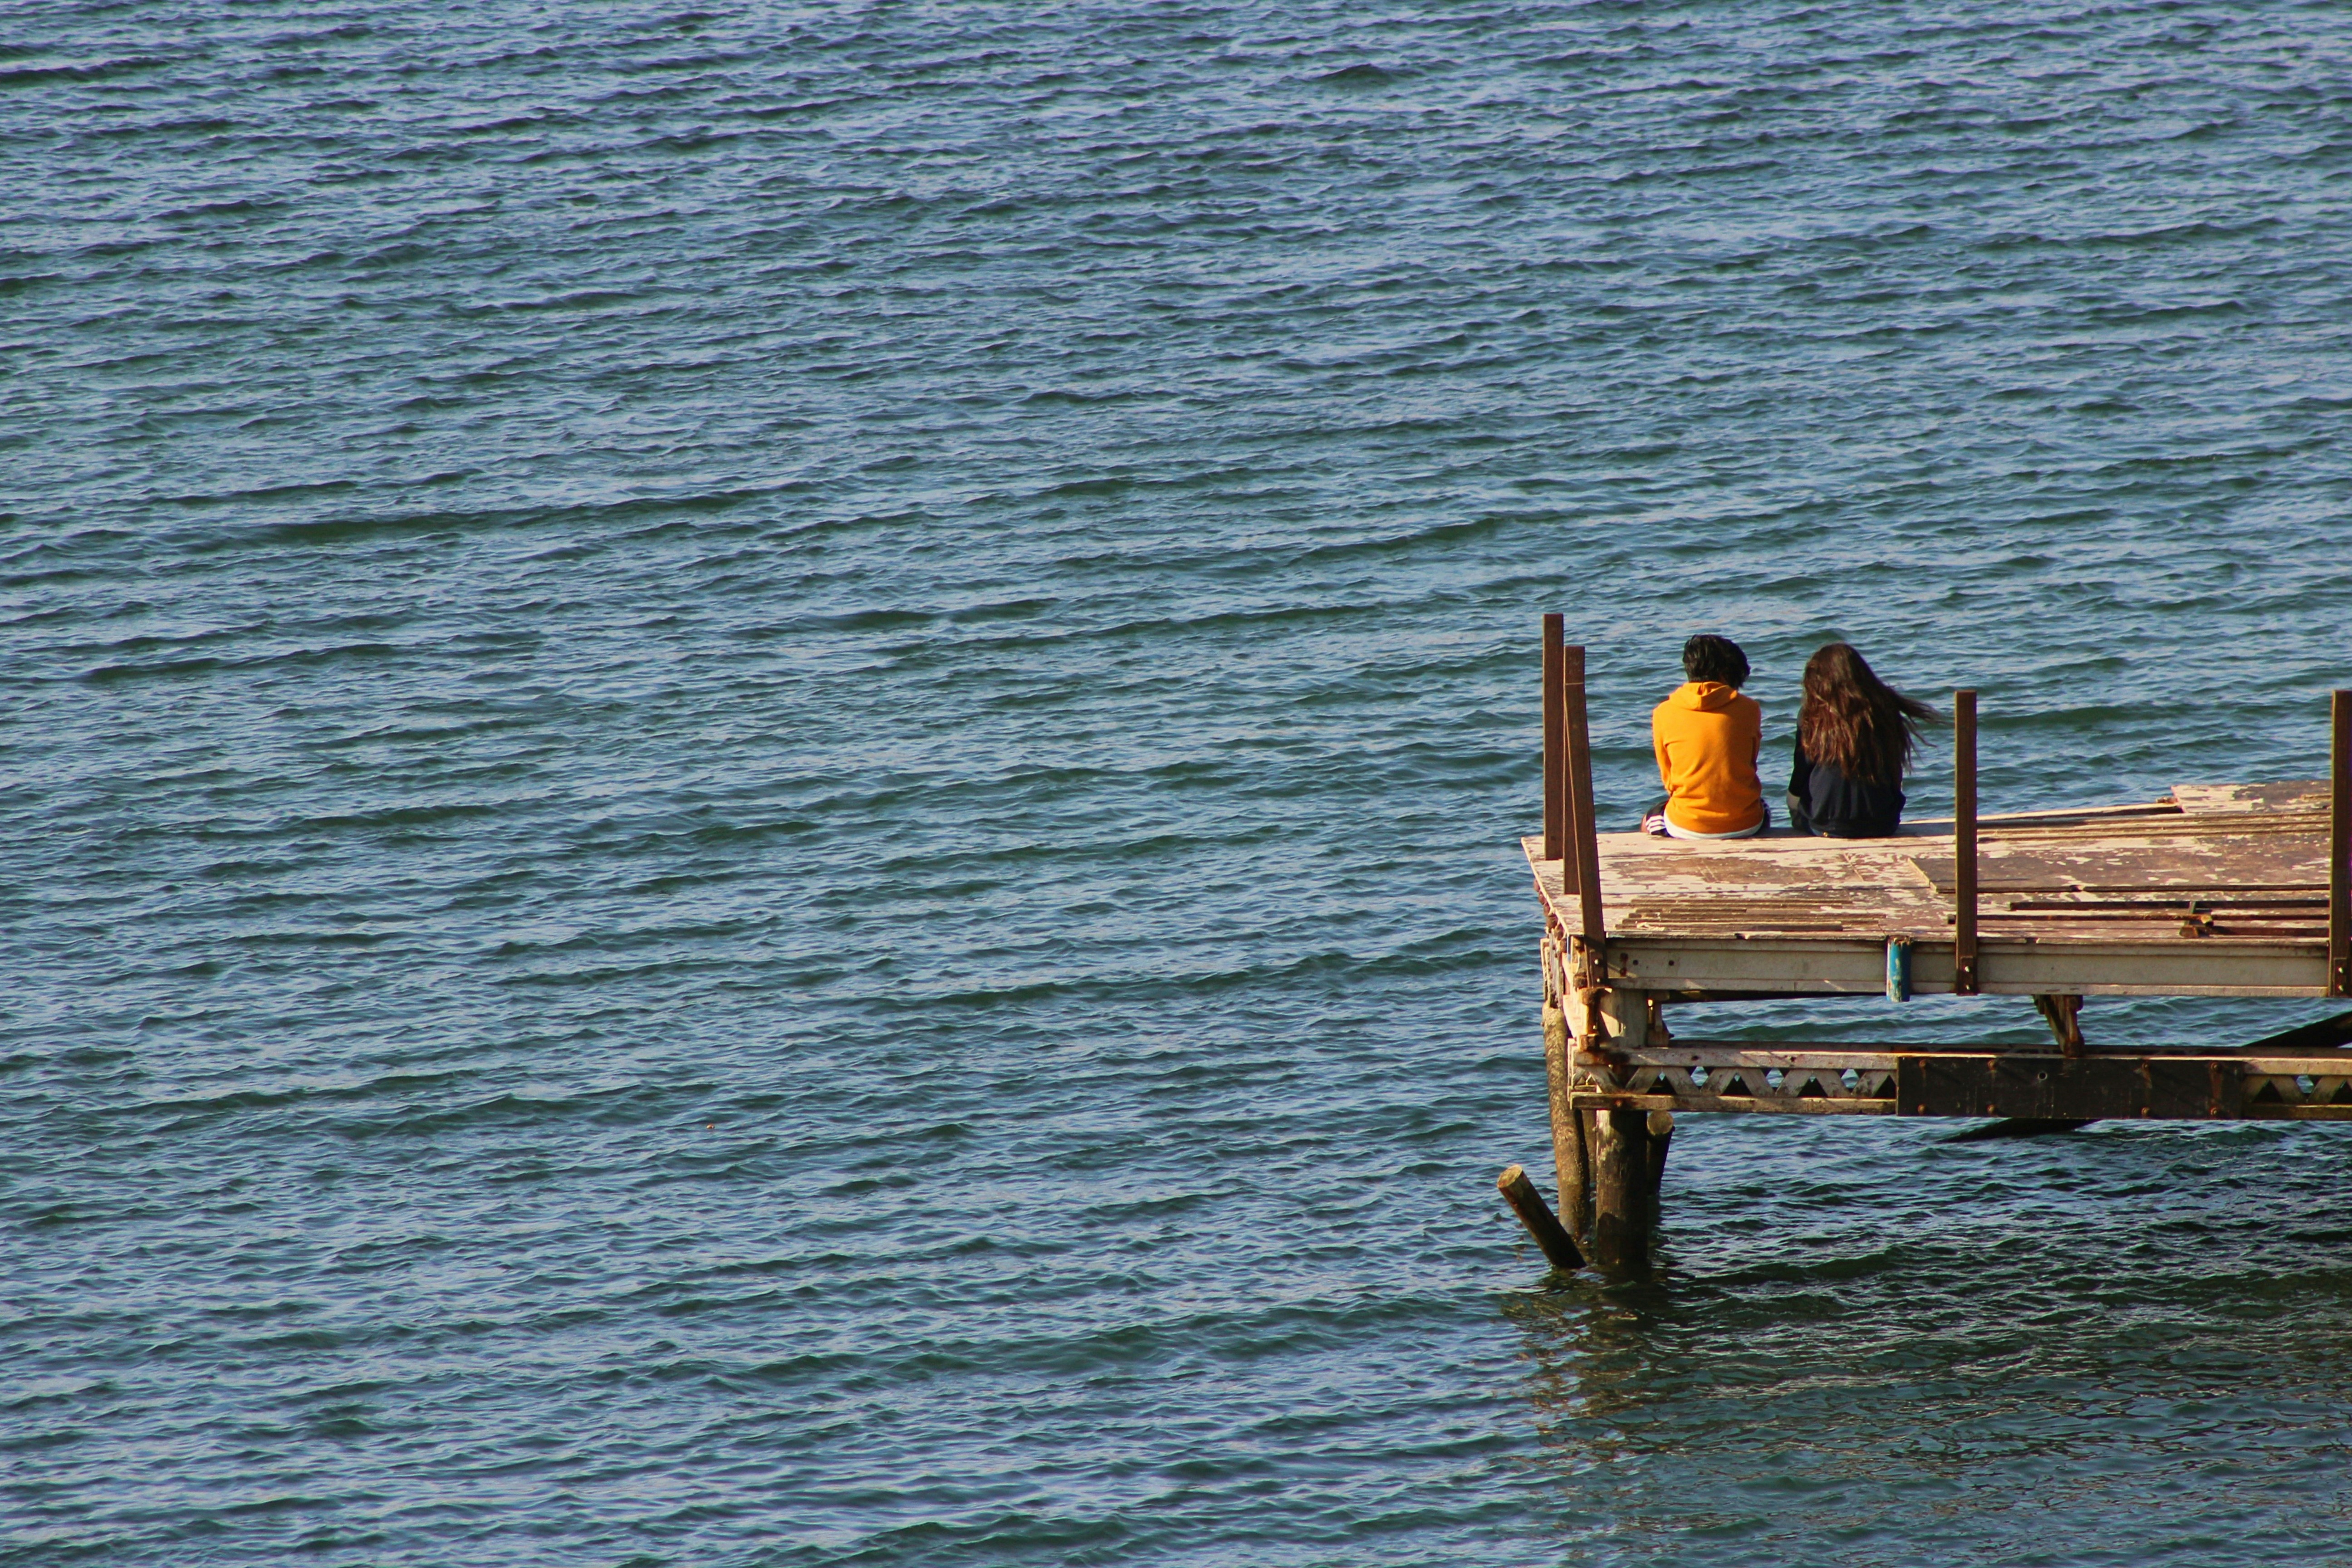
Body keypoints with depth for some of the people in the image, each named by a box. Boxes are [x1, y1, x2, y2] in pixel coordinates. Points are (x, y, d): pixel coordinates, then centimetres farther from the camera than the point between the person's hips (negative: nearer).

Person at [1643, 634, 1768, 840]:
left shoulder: (1664, 714, -5)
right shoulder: (1748, 709, -4)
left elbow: (1668, 779, 5)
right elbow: (1750, 766, 10)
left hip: (1687, 828, -1)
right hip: (1743, 825, 1)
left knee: (1651, 820, 33)